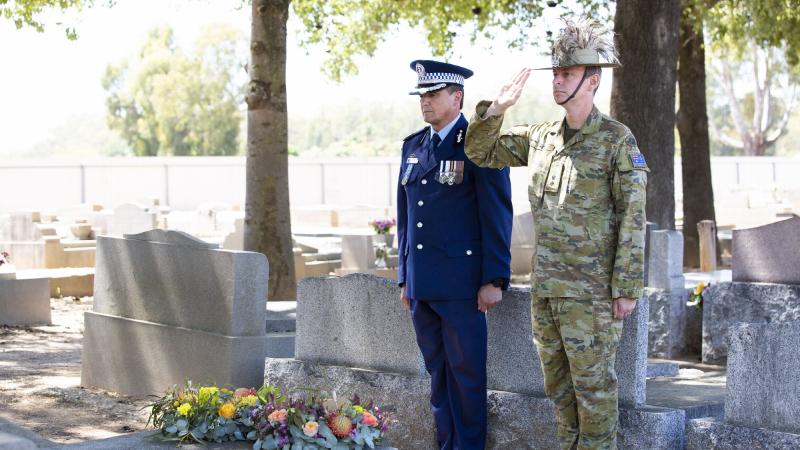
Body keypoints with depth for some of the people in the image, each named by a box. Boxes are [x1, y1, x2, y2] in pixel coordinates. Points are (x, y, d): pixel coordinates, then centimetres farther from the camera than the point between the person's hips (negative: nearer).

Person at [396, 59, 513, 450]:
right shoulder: (412, 146, 14)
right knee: (437, 372, 12)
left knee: (466, 373, -1)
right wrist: (405, 277, 17)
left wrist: (494, 280, -13)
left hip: (460, 285, -6)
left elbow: (498, 216, -9)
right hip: (421, 284, 6)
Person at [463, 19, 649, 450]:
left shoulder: (617, 140, -9)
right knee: (557, 381, 14)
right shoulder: (541, 136, 8)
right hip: (546, 284, 7)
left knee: (593, 382, 1)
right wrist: (497, 108, -3)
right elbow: (481, 152, 15)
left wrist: (627, 288, -15)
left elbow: (633, 218, -11)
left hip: (592, 288, -6)